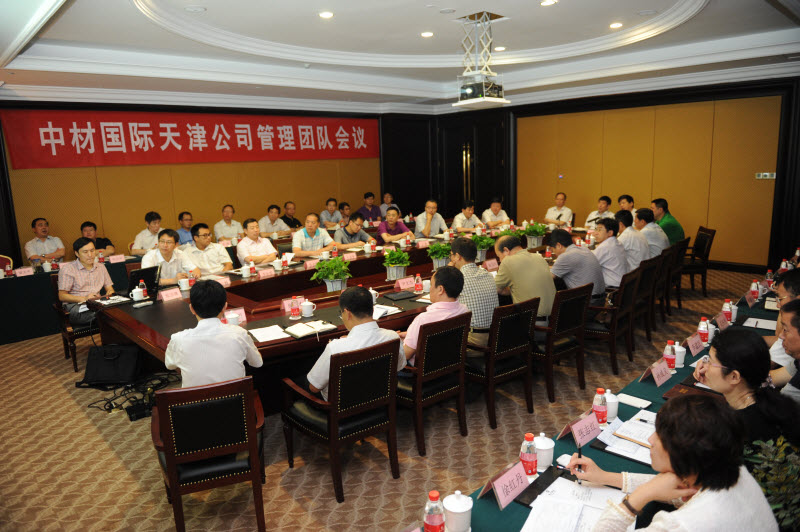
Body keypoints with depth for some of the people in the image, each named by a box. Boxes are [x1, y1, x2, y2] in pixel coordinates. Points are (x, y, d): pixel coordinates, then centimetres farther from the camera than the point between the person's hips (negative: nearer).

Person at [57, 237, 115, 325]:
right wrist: (84, 298, -16)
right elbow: (62, 296, 0)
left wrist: (109, 293, -2)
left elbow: (109, 288, 24)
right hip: (76, 307, -5)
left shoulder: (101, 267, 22)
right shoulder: (67, 269, 5)